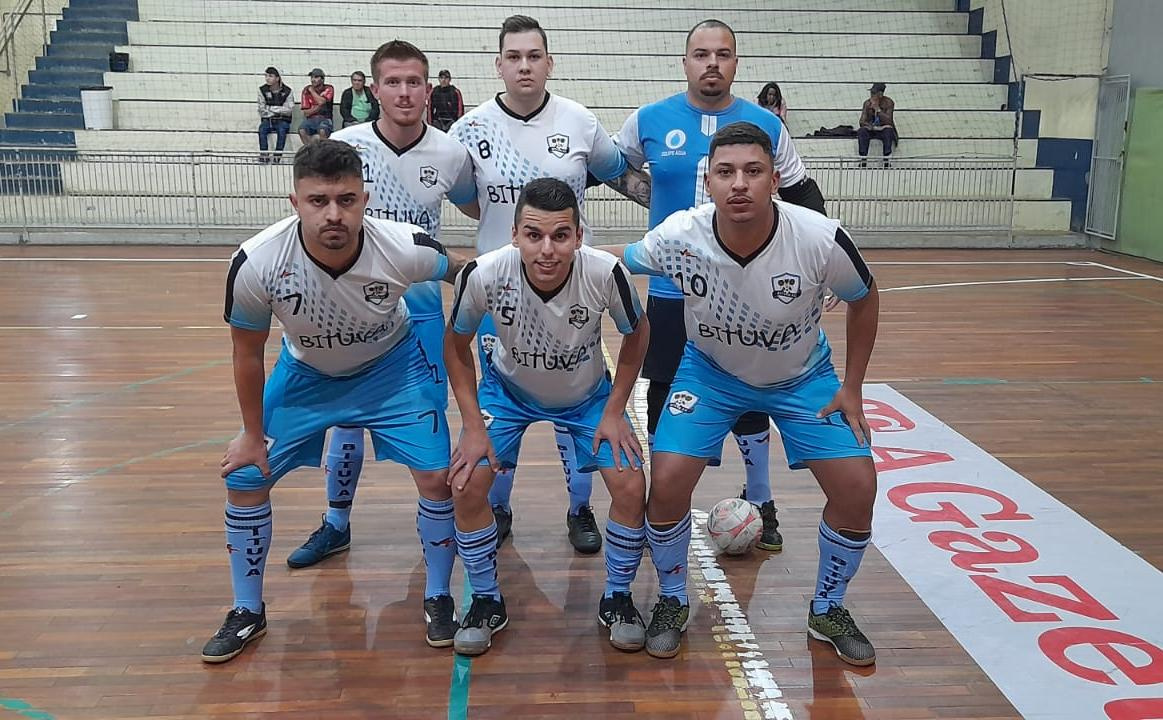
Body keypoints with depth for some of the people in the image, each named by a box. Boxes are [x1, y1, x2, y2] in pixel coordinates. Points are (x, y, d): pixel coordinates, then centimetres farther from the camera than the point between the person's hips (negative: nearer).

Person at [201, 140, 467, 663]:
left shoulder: (405, 249, -34)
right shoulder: (255, 264, -32)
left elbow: (463, 274, -9)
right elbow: (248, 354, -13)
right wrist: (253, 436, -4)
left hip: (391, 366, -1)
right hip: (305, 372, 1)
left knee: (437, 477, -10)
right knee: (244, 478, 0)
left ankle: (439, 599, 16)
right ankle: (247, 613, 23)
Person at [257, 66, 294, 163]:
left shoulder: (287, 91, -1)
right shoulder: (262, 90, 6)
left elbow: (289, 110, -7)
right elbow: (262, 109, 3)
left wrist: (270, 108, -7)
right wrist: (280, 109, -6)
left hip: (283, 120, -2)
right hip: (267, 119, 2)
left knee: (281, 130, -35)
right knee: (262, 128, -30)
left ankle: (277, 156, -37)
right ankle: (263, 155, -34)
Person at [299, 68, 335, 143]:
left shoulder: (328, 89, 0)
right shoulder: (306, 90, 6)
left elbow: (321, 102, -20)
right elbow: (306, 113, 1)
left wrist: (312, 91, -6)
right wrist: (318, 107, -12)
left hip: (325, 119, -2)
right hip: (311, 119, 3)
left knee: (322, 131, -36)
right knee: (302, 130, -29)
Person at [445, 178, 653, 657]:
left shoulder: (605, 273, -32)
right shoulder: (484, 274, -32)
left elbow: (637, 333, -10)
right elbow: (456, 343, -11)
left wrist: (614, 410, -12)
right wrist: (473, 425, -16)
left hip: (588, 393, 0)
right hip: (508, 389, 0)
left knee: (631, 486, -16)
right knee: (466, 484, -16)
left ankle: (617, 599, 11)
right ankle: (487, 602, 9)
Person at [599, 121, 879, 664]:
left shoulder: (820, 239, -30)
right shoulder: (678, 238, -29)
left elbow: (865, 299, -9)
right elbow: (614, 258, -7)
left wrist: (851, 387, -7)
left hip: (802, 375, 1)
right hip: (710, 370, 0)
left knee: (856, 487, -10)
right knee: (668, 481, -17)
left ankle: (828, 611, 17)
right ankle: (672, 603, 12)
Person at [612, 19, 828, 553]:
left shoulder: (765, 125, 0)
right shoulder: (650, 120, -2)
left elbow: (801, 192, 9)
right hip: (671, 292, 0)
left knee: (749, 399, 10)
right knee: (664, 398, 9)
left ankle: (760, 503, 30)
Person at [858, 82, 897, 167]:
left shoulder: (888, 102, -9)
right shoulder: (867, 103, -1)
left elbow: (888, 120, -20)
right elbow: (862, 121, -5)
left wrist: (877, 109, -23)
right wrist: (868, 125, -26)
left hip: (884, 129, -2)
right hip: (871, 129, 2)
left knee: (888, 131, -36)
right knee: (861, 131, -29)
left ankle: (886, 160, -32)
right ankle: (863, 160, -34)